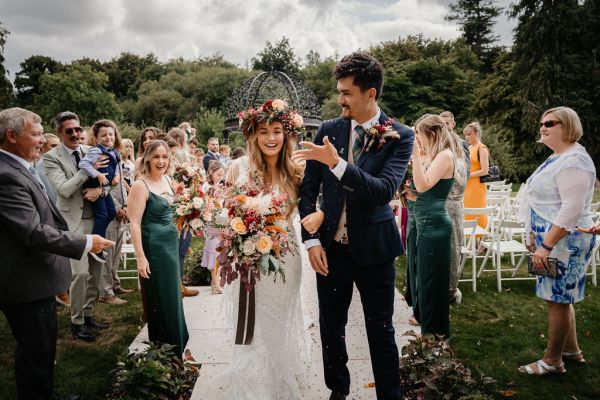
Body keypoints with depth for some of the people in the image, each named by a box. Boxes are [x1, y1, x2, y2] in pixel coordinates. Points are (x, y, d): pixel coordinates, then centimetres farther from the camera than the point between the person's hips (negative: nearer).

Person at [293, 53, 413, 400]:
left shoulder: (400, 136, -8)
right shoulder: (328, 131, -1)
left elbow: (384, 191, -21)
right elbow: (308, 190, 2)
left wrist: (337, 164, -30)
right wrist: (311, 240, -5)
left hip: (374, 249, -2)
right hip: (331, 248, 3)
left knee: (381, 331, 10)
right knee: (331, 328, 15)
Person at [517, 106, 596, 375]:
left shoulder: (573, 160, -19)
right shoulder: (556, 158, 14)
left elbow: (571, 210, -25)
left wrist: (546, 246, -25)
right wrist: (534, 235, 17)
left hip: (565, 241, -10)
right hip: (551, 239, 10)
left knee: (557, 299, 0)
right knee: (561, 297, 18)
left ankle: (552, 361, 13)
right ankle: (572, 351, 32)